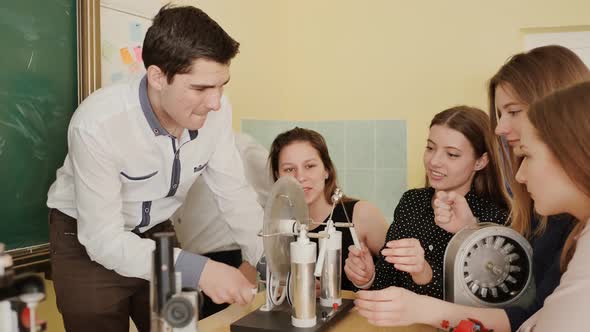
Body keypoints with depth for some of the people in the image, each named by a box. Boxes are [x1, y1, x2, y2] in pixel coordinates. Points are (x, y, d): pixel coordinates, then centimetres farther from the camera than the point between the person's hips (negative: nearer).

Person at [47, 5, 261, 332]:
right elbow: (104, 239, -31)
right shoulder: (98, 124, -33)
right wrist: (197, 270, -41)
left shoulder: (216, 112, -20)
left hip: (157, 233, 4)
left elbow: (234, 195, -8)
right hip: (88, 241, -4)